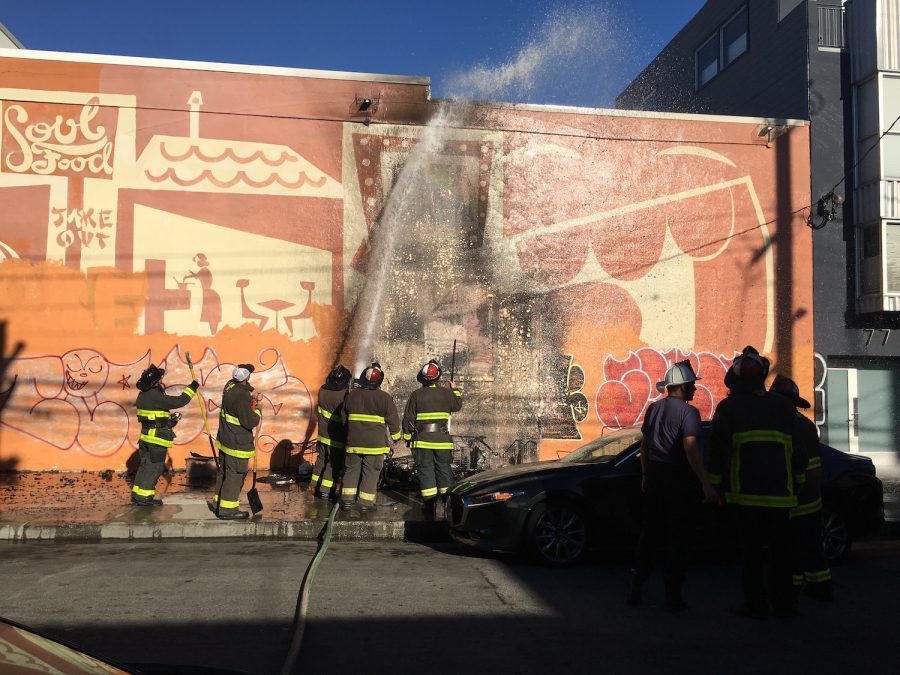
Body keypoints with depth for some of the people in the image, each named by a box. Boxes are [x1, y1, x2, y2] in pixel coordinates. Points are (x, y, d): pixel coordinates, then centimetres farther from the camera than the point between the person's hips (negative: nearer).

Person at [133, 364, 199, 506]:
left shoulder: (143, 395, 8)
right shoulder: (156, 396, -22)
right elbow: (180, 401, -24)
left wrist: (168, 419, 13)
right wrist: (192, 388, -12)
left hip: (146, 436, 9)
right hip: (158, 438, -9)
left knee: (146, 465, 17)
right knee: (154, 467, 0)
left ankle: (137, 494, 24)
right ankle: (144, 497, 5)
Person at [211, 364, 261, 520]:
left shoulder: (230, 385, -1)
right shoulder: (241, 397, -28)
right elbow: (250, 422, -23)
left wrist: (251, 400, 3)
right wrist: (257, 410, -6)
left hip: (225, 438, 9)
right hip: (238, 443, -9)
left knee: (224, 472, 20)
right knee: (235, 475, 2)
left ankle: (218, 503, 33)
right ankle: (227, 509, 10)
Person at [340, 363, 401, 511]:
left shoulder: (352, 395, 4)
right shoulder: (384, 398, -8)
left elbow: (344, 418, 15)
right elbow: (393, 419, -2)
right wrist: (395, 437, 13)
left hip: (354, 442, 3)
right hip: (375, 443, -3)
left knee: (352, 469, 14)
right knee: (371, 472, 4)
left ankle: (347, 499, 14)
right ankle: (366, 503, 7)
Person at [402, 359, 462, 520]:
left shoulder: (416, 395, -4)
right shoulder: (446, 393, 1)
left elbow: (408, 418, -1)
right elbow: (458, 405, 21)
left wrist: (408, 437, 9)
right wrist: (455, 390, 36)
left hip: (422, 440, -2)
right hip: (443, 440, 2)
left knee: (426, 470, 2)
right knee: (444, 469, 10)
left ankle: (430, 506, -1)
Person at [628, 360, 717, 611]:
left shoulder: (654, 408, 9)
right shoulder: (688, 412, -13)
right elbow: (691, 450, -22)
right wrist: (706, 483, -24)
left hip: (654, 477, 7)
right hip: (679, 480, -6)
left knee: (650, 533, 15)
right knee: (678, 538, 2)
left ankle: (635, 588, 17)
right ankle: (672, 594, 6)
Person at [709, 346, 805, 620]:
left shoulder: (728, 408, -1)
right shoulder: (782, 406, 8)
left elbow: (718, 452, -4)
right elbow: (797, 451, 11)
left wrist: (716, 485, 5)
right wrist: (796, 482, 21)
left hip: (745, 494, -3)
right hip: (780, 494, 3)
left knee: (751, 551, 4)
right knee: (780, 550, 13)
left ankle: (756, 605, 6)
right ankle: (783, 603, 18)